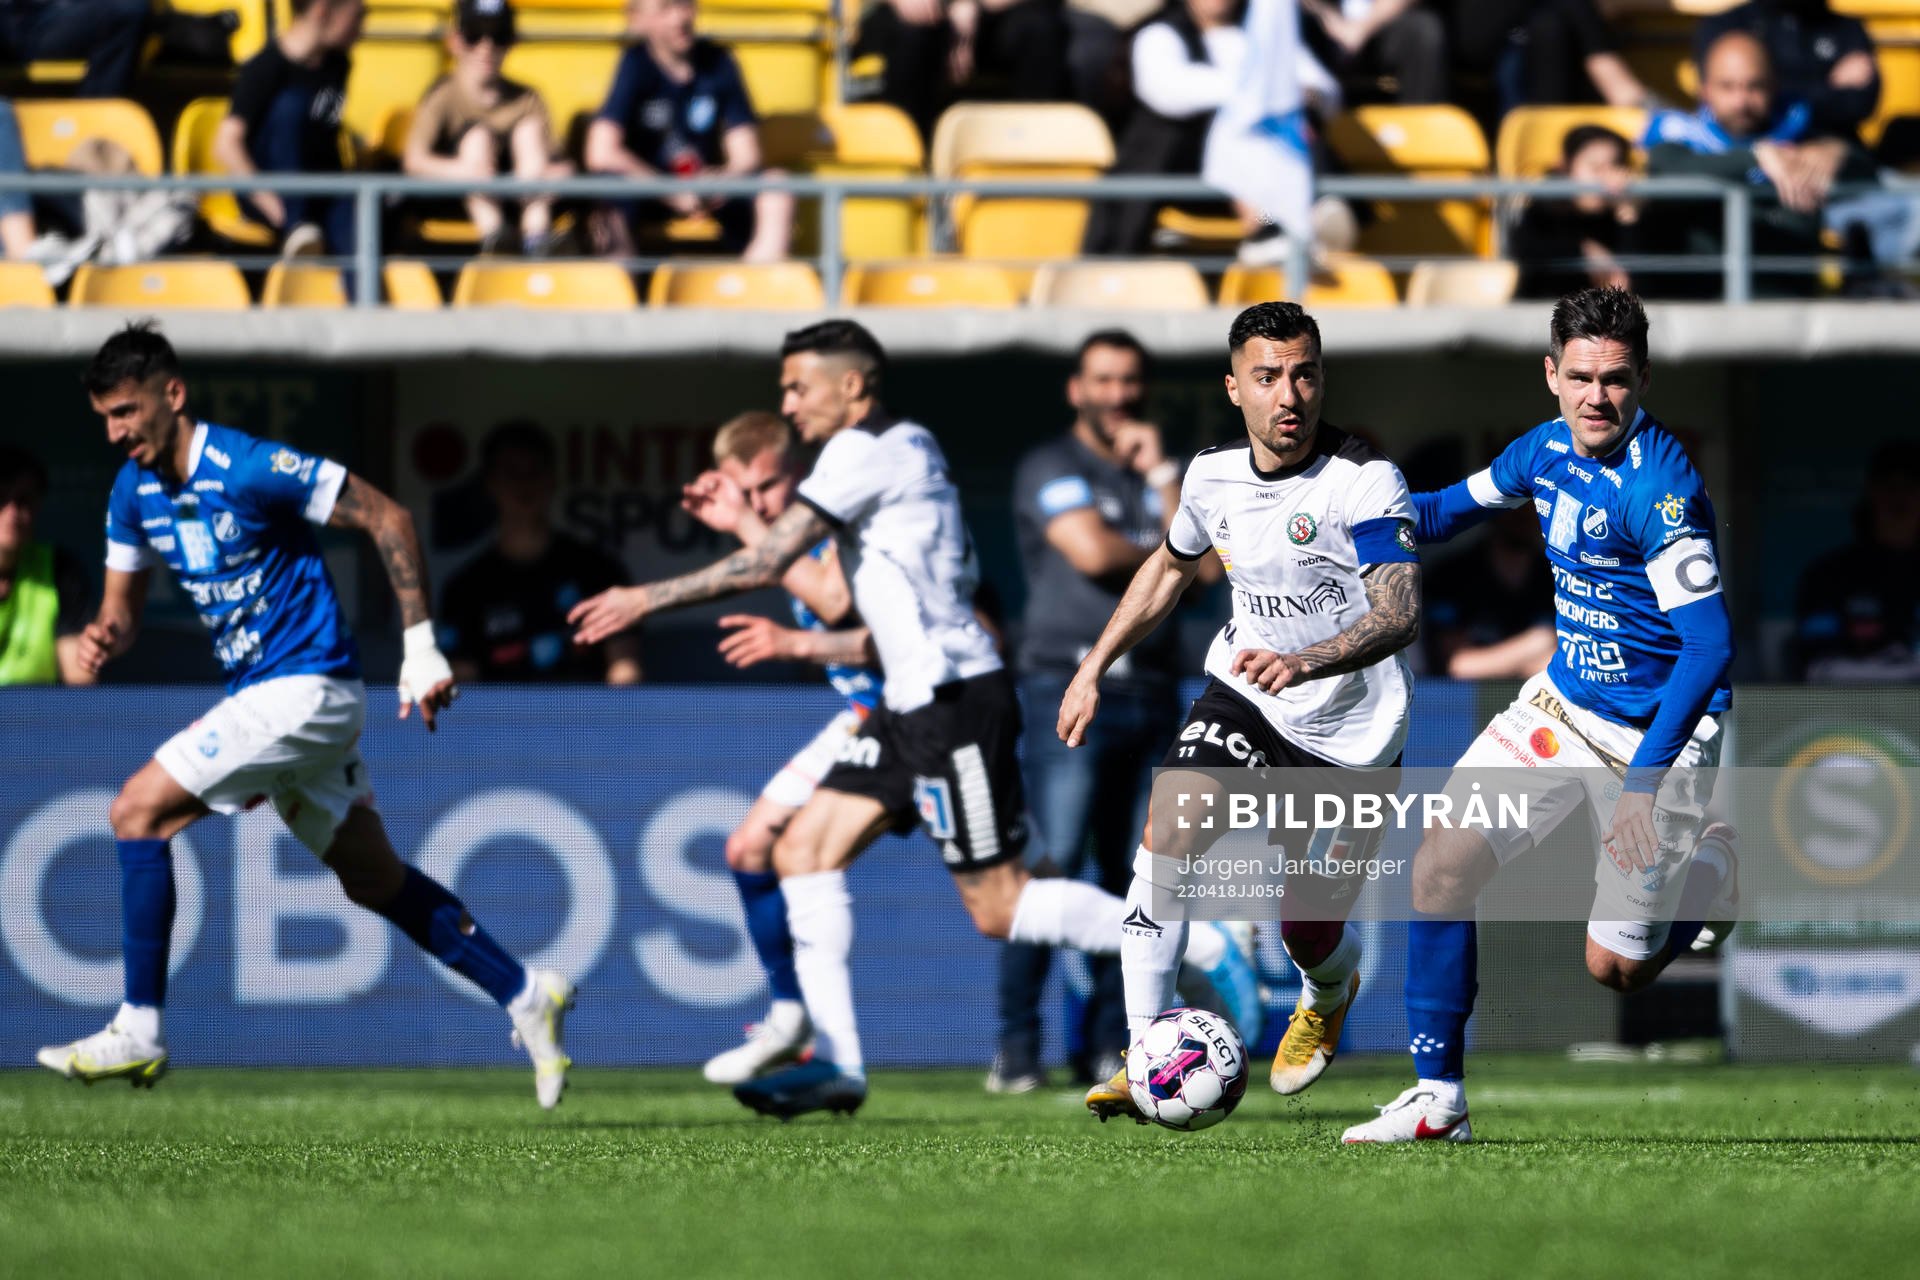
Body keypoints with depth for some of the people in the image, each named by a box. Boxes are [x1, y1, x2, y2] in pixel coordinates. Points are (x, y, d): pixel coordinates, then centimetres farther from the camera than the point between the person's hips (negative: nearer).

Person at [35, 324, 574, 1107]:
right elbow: (123, 608, 13)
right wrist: (104, 638, -12)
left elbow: (387, 519, -14)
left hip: (306, 687, -9)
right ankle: (525, 997, 24)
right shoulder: (133, 492, 5)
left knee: (140, 810, -15)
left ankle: (138, 1032, -12)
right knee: (373, 880, 14)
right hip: (260, 691, 9)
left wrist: (421, 646, -15)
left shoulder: (249, 469, -19)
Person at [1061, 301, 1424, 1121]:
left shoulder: (1365, 483, -22)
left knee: (1311, 932, 3)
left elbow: (1399, 615, -34)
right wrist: (1094, 668, 17)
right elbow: (1169, 568, 18)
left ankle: (1329, 999, 44)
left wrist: (1304, 664, -50)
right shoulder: (1214, 476, -4)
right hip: (1242, 695, 4)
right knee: (1166, 838, -21)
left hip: (1353, 731, -4)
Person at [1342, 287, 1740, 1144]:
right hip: (1564, 704, 7)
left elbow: (1710, 645, -31)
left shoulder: (1658, 487, -27)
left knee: (1615, 968, 0)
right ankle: (1438, 1098, 2)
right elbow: (1459, 506, 21)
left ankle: (1712, 870, 31)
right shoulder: (1547, 449, -2)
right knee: (1441, 868, -8)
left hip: (1655, 736, -7)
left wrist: (1643, 781, -35)